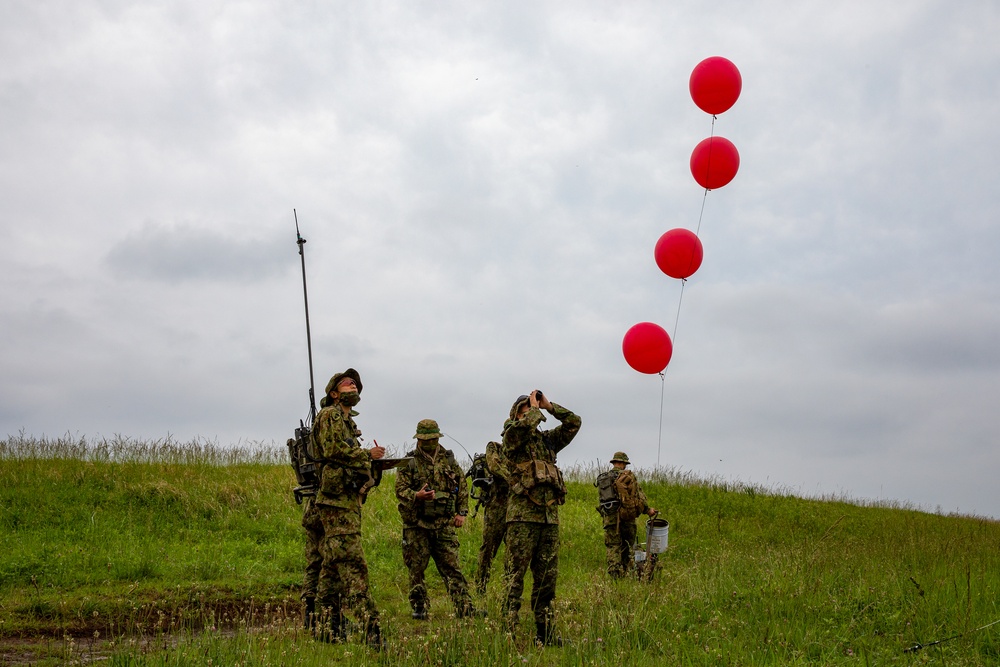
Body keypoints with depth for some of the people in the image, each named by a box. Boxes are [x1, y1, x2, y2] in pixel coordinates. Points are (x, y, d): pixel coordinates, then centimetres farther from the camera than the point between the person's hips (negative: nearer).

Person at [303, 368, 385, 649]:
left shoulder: (348, 422, 25)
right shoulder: (330, 415, -3)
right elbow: (334, 449, -17)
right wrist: (368, 454, -8)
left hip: (348, 500, 10)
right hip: (337, 500, -10)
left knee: (333, 567, 9)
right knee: (352, 564, -17)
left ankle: (329, 629, 12)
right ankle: (370, 628, -24)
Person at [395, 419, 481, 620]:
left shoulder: (449, 460, 9)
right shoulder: (409, 462, 0)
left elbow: (462, 486, 15)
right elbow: (400, 489, -6)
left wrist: (462, 512, 5)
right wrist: (416, 496, -26)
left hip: (444, 524, 1)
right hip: (417, 525, -1)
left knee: (452, 568, -2)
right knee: (416, 569, 4)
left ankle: (465, 609, -5)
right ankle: (420, 609, 14)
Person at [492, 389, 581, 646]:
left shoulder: (547, 439, 19)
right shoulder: (512, 437, 2)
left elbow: (574, 422, 18)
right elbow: (524, 426, -20)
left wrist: (549, 406, 12)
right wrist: (535, 407, -2)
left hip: (550, 516, 6)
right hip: (523, 515, -6)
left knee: (547, 577, 8)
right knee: (515, 575, -6)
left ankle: (544, 632, 14)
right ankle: (509, 630, -5)